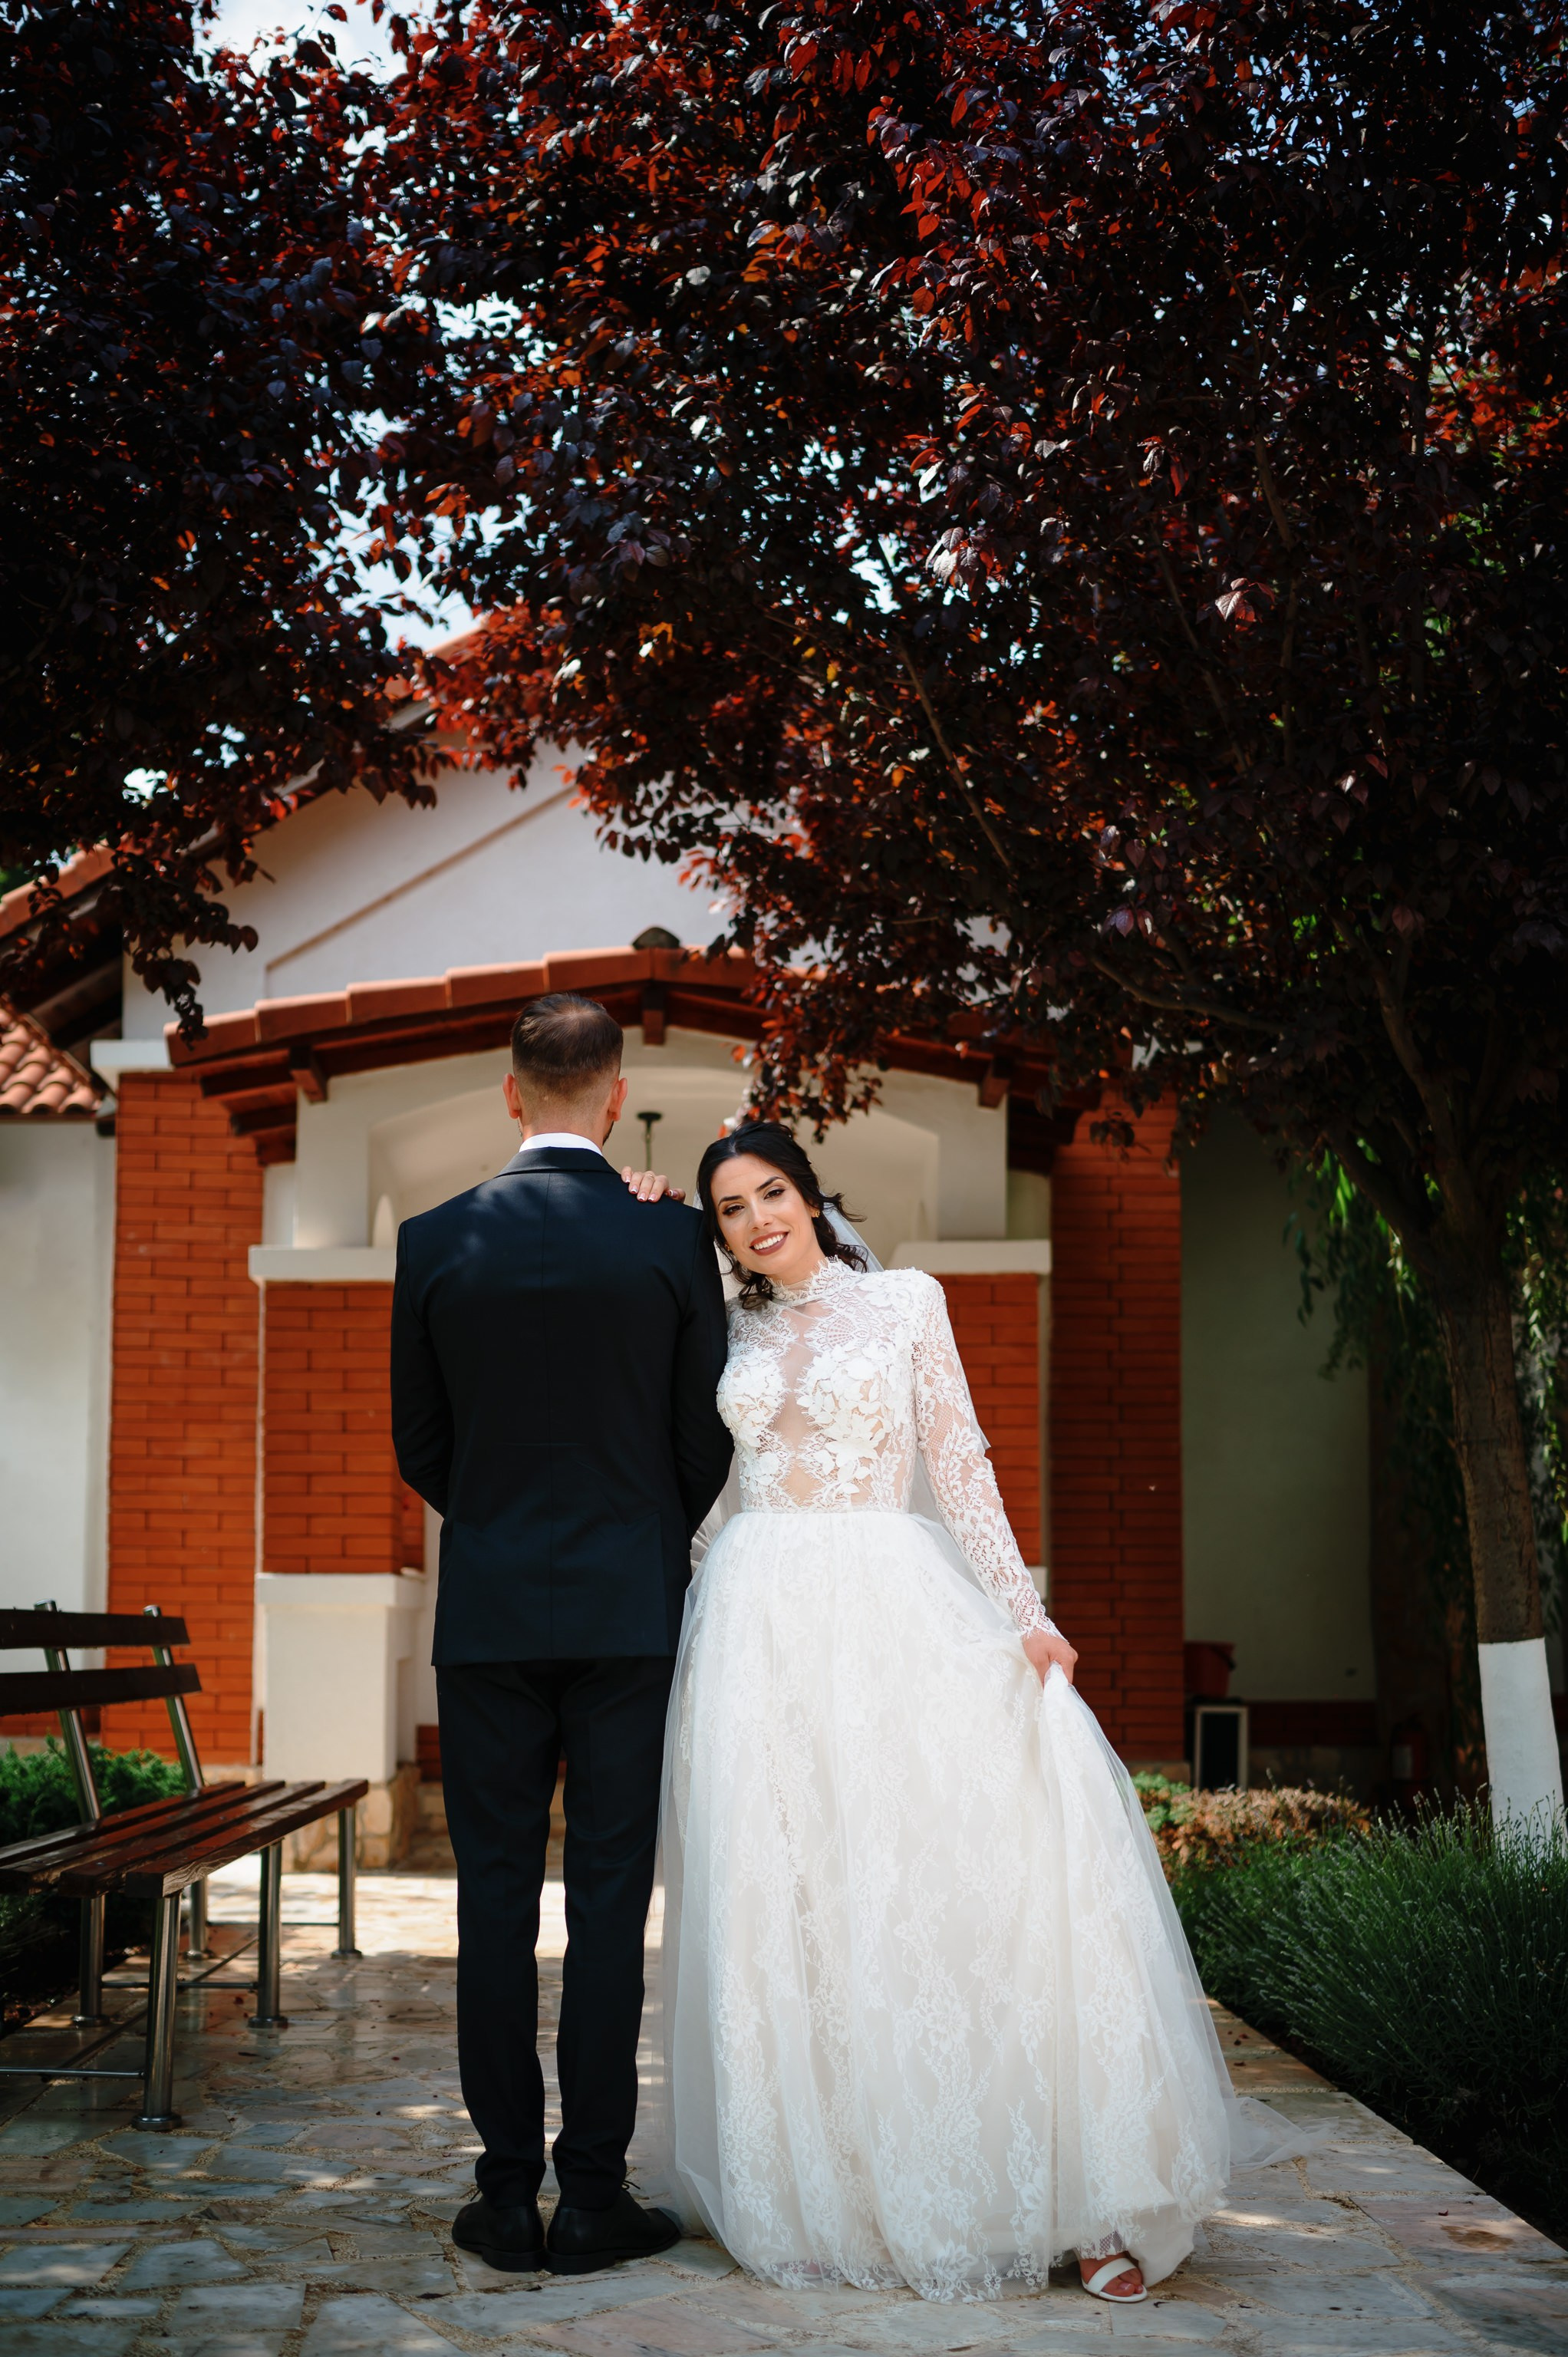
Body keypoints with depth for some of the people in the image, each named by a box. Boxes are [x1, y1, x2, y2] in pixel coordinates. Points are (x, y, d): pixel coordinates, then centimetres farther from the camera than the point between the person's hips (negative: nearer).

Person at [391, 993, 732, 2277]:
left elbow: (419, 1445, 6)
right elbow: (708, 1442, 2)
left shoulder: (436, 1240, -2)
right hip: (631, 1610, -1)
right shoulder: (673, 1239, -5)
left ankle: (508, 2194, 11)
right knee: (611, 1905, 3)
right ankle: (592, 2194, 7)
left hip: (487, 1611, 1)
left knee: (496, 1901, 7)